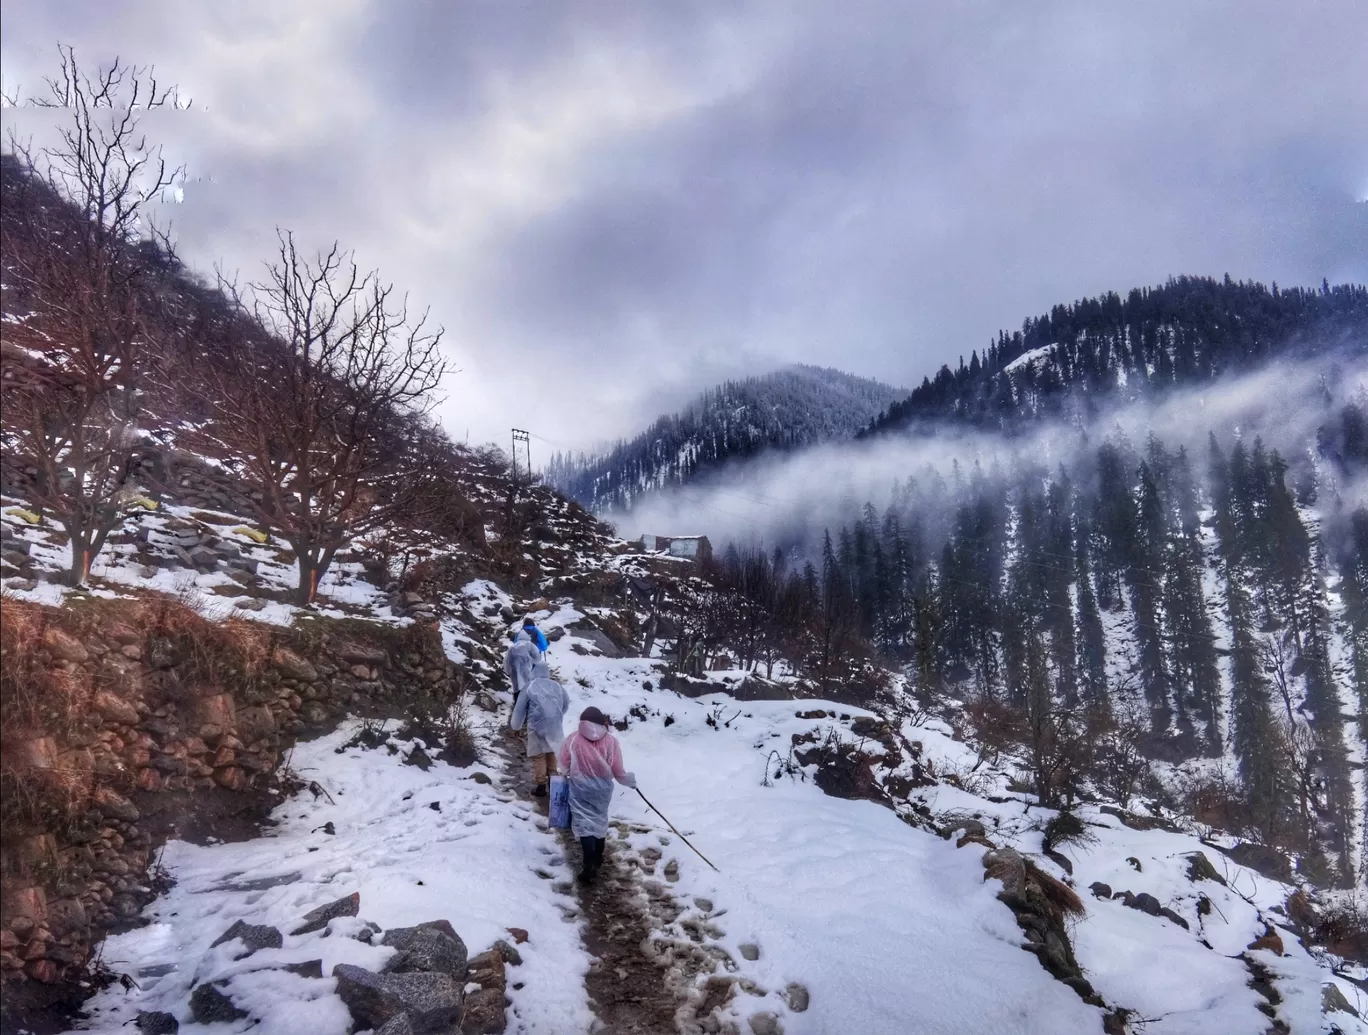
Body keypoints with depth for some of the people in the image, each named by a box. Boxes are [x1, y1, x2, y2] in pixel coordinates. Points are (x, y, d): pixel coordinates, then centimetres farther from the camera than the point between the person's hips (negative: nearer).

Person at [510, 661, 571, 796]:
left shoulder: (529, 687, -4)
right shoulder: (557, 685, 8)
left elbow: (520, 708, 2)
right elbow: (566, 703, 19)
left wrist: (515, 724, 18)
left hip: (537, 726, -4)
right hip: (555, 726, 4)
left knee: (539, 756, 5)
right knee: (551, 752, 20)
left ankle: (541, 786, 6)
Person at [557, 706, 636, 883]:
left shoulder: (573, 739, -13)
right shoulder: (610, 741, -14)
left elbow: (564, 763, -4)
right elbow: (617, 771, -10)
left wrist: (571, 773, 18)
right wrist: (630, 780, 9)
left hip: (580, 788, -2)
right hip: (602, 789, 2)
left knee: (584, 824, 2)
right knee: (600, 821, 21)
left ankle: (590, 865, -8)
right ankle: (597, 858, 35)